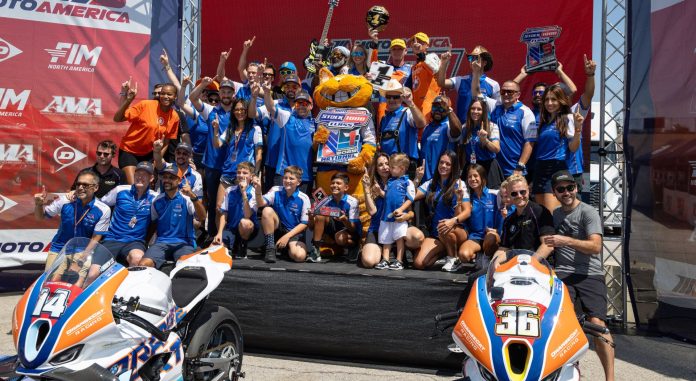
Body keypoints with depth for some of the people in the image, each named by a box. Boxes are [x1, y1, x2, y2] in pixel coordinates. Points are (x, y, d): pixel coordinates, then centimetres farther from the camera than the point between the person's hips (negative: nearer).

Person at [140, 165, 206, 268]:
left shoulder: (186, 198, -1)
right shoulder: (157, 201, 10)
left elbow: (202, 217, -16)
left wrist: (193, 196, -29)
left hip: (183, 243, -2)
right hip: (161, 242, 3)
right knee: (143, 265, -26)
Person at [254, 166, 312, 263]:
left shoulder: (304, 199, -8)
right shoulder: (276, 191, -4)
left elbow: (304, 223, -7)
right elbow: (261, 203, -20)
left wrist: (287, 236, -15)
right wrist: (258, 190, -40)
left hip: (294, 232, -2)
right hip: (277, 229, 2)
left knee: (300, 256, -31)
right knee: (267, 210, -27)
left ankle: (286, 248, 8)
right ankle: (270, 248, -16)